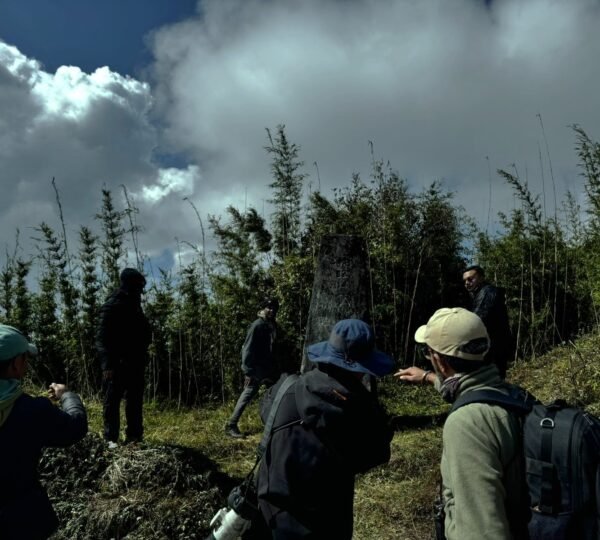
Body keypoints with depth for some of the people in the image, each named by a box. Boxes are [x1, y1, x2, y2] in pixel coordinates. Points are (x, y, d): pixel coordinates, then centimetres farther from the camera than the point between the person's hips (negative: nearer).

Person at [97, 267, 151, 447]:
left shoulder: (134, 306, 14)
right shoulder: (112, 306, -10)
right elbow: (102, 338, -16)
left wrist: (142, 357, 14)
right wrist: (108, 365, -23)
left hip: (134, 363, 8)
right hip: (117, 364, -8)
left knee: (135, 402, 11)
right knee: (112, 402, 0)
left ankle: (134, 436, 18)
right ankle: (111, 439, 7)